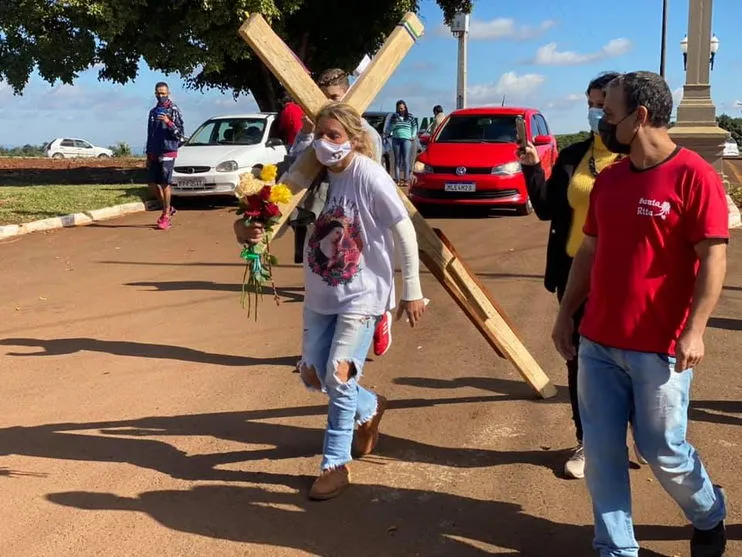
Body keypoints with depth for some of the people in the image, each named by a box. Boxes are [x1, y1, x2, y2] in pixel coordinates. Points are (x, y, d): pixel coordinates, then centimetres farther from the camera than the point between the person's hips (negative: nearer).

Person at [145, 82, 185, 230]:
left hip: (168, 152, -7)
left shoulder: (173, 111, -4)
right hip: (154, 154, 7)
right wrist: (148, 155, 17)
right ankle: (168, 208, 23)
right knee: (152, 184, 6)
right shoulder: (153, 112, 16)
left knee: (165, 184, -6)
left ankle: (166, 216, 1)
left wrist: (169, 123, -24)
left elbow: (180, 133, -8)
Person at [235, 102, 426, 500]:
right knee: (313, 375, 11)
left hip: (361, 295, -7)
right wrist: (247, 228, -18)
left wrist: (411, 290, -12)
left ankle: (336, 465, 7)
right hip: (320, 296, 7)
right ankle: (370, 408, 40)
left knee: (339, 377, -11)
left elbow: (405, 232, -14)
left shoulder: (368, 175, -18)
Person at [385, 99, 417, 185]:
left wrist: (413, 136, 7)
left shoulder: (410, 117, 7)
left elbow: (414, 126, 16)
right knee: (397, 160, 4)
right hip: (396, 139, 2)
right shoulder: (394, 117, 8)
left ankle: (406, 179, -4)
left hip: (406, 139, -2)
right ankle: (398, 179, 6)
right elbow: (389, 128, 9)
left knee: (406, 160, -5)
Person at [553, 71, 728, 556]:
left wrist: (694, 330, -19)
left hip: (659, 346, -6)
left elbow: (713, 258, -13)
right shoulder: (608, 179, 9)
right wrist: (566, 312, 14)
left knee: (663, 450, 7)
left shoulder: (694, 176, -11)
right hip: (598, 342, 6)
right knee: (602, 451, 8)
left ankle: (710, 516, 37)